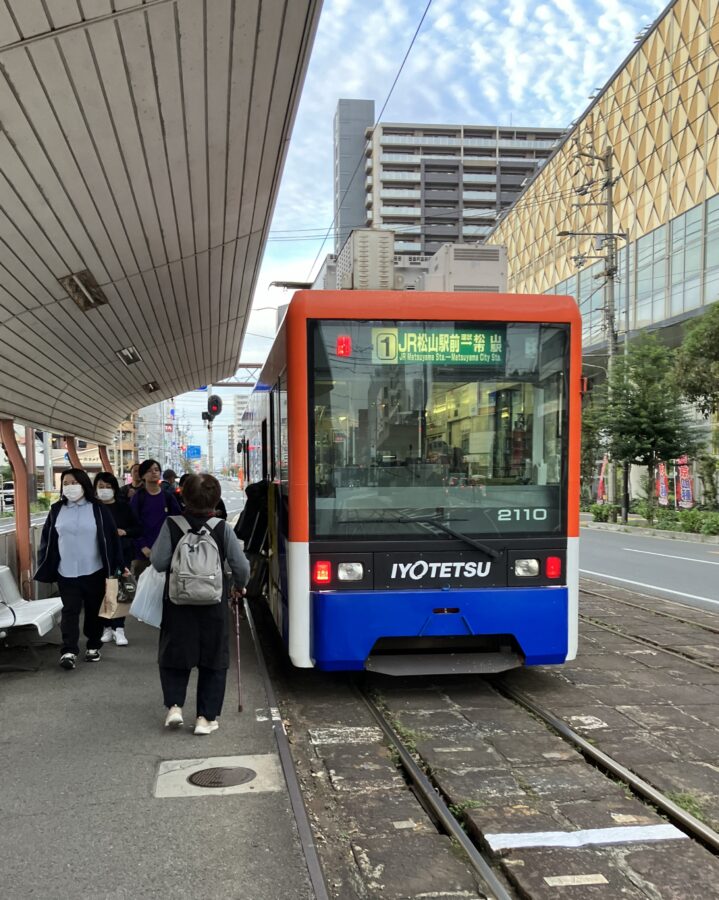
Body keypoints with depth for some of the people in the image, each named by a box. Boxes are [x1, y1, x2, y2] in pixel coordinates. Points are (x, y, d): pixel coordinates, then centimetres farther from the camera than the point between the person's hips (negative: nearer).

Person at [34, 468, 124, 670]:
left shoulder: (98, 509, -3)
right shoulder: (56, 510, 5)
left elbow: (111, 538, -3)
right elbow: (48, 540, 8)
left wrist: (117, 565, -6)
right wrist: (44, 568, 4)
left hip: (94, 571, -1)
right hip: (66, 572, 1)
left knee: (94, 610, 10)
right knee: (70, 611, -6)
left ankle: (93, 646, 24)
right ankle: (69, 651, -10)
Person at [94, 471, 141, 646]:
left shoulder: (123, 506, 3)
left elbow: (138, 529, 6)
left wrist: (124, 532, -11)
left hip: (122, 553, 0)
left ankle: (119, 628, 2)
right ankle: (107, 627, 14)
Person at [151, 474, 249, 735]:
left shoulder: (171, 525, -9)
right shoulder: (222, 529, -8)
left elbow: (159, 563, -11)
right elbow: (241, 567, -6)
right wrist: (239, 586, 13)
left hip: (177, 604, 0)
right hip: (213, 605, 0)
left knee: (174, 656, 18)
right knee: (213, 660, 11)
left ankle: (174, 705, 5)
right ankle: (206, 718, 10)